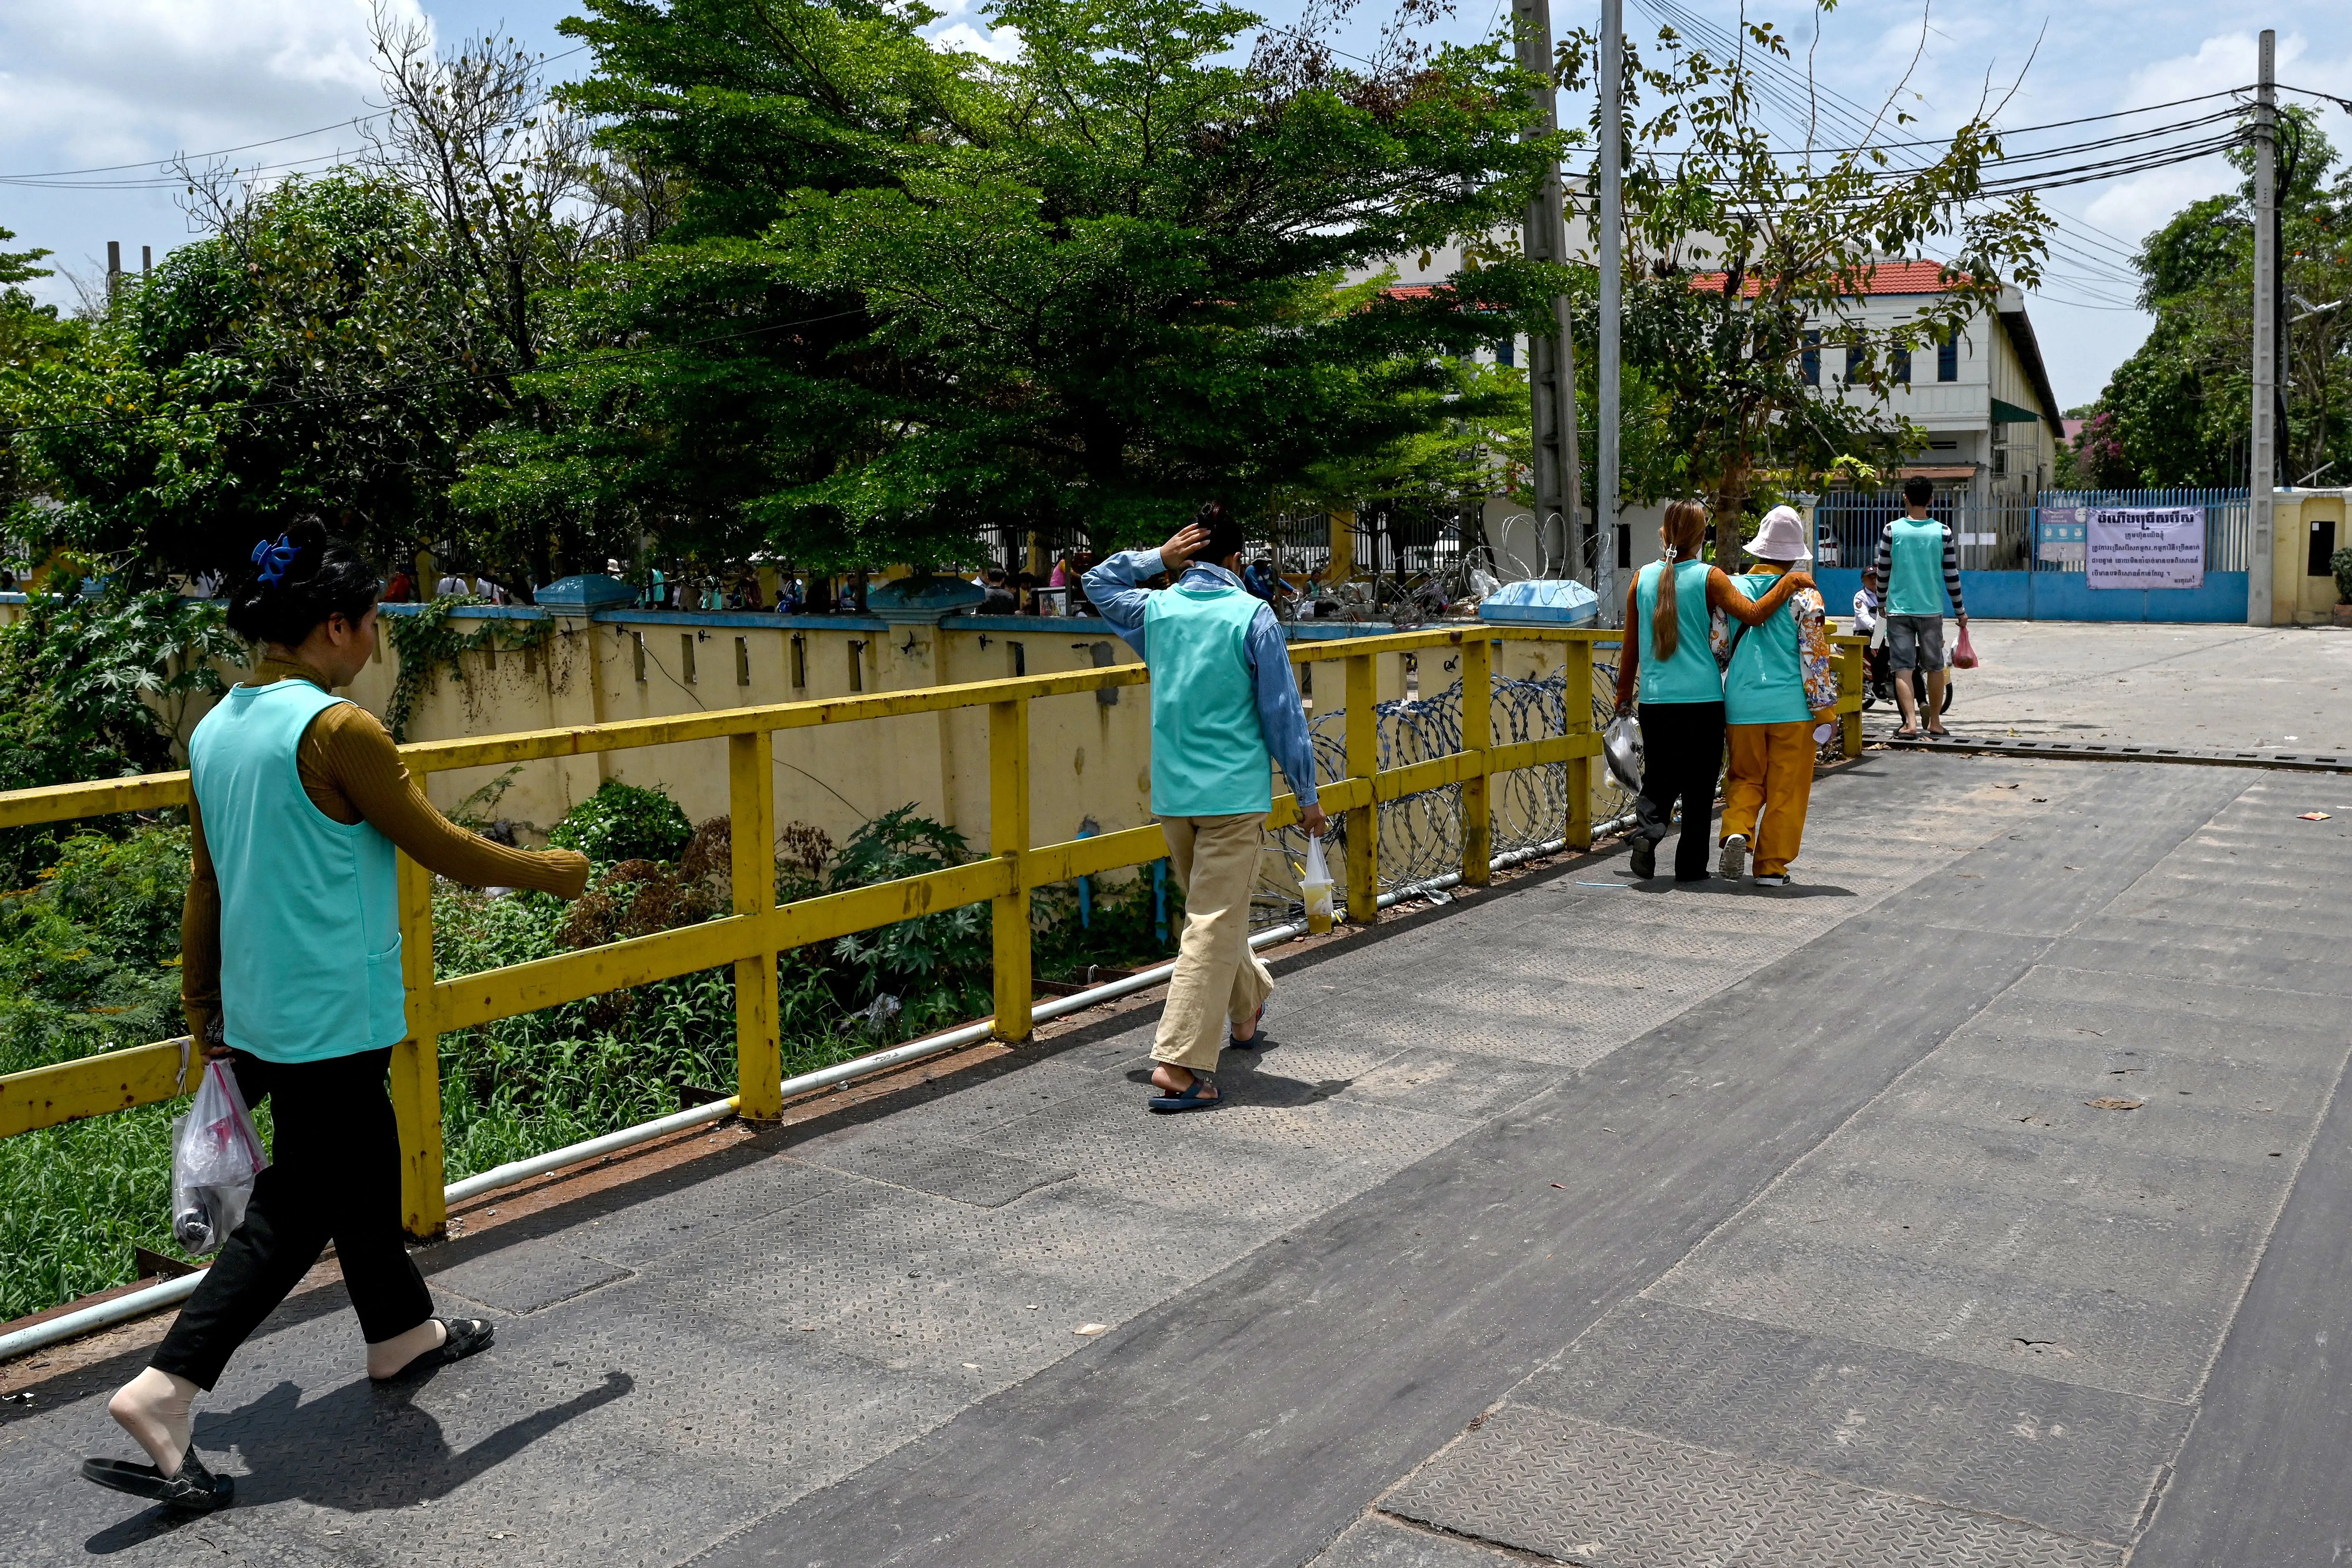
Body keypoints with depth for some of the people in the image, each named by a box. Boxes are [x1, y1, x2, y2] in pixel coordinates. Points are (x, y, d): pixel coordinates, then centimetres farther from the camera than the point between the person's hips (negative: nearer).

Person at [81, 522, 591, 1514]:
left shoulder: (215, 731, 6)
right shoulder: (337, 728, -19)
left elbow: (205, 885, 12)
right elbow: (441, 849, -12)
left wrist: (203, 1013, 19)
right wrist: (549, 871, 3)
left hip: (255, 1011, 9)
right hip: (330, 1014, -9)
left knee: (362, 1163, 22)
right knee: (297, 1208, 2)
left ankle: (402, 1334, 38)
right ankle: (164, 1392, 0)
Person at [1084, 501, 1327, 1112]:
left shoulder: (1155, 609, 6)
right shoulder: (1253, 616, -6)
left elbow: (1098, 582, 28)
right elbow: (1283, 713, -5)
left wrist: (1158, 558, 13)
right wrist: (1306, 793, 4)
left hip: (1172, 797, 5)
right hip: (1234, 795, -5)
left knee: (1213, 913, 23)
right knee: (1213, 928, -6)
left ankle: (1246, 1013, 42)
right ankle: (1179, 1066, -11)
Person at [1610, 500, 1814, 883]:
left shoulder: (1643, 578, 4)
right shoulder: (1709, 578, -6)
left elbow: (1631, 647, 8)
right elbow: (1753, 614, -16)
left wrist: (1624, 695, 16)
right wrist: (1790, 582, -4)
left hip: (1654, 699, 3)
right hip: (1702, 699, -2)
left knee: (1658, 779, 14)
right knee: (1699, 786, 8)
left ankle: (1648, 830, -12)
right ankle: (1691, 865, 11)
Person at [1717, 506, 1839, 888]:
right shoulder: (1804, 597, -6)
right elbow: (1816, 658, -8)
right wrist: (1824, 713, -1)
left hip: (1742, 706, 2)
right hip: (1791, 708, -2)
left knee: (1745, 778, 17)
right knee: (1785, 790, 7)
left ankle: (1737, 832, -9)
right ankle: (1772, 867, 10)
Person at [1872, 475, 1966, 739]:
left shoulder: (1891, 531, -4)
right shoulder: (1942, 532, -2)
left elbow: (1883, 573, 3)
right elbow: (1952, 576, 1)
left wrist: (1883, 604, 19)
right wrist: (1960, 611, 12)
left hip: (1899, 610, -1)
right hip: (1931, 610, 1)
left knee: (1903, 667, -2)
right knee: (1935, 667, 12)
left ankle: (1911, 723, -14)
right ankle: (1935, 723, 19)